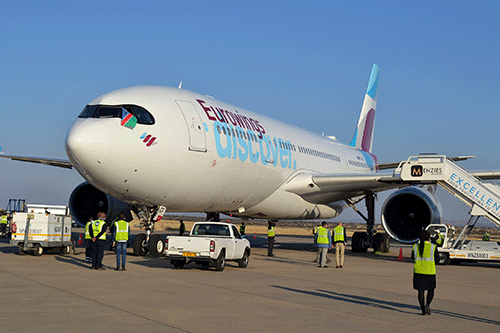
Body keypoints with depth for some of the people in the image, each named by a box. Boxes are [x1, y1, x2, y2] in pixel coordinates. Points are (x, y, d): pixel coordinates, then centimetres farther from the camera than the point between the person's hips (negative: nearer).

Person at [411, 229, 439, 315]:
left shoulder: (415, 246, 1)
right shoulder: (433, 247, -6)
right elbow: (437, 259, 1)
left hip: (418, 271, 2)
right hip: (429, 271, -2)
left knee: (421, 291, 8)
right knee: (430, 290, 12)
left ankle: (423, 310, 6)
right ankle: (427, 304, -10)